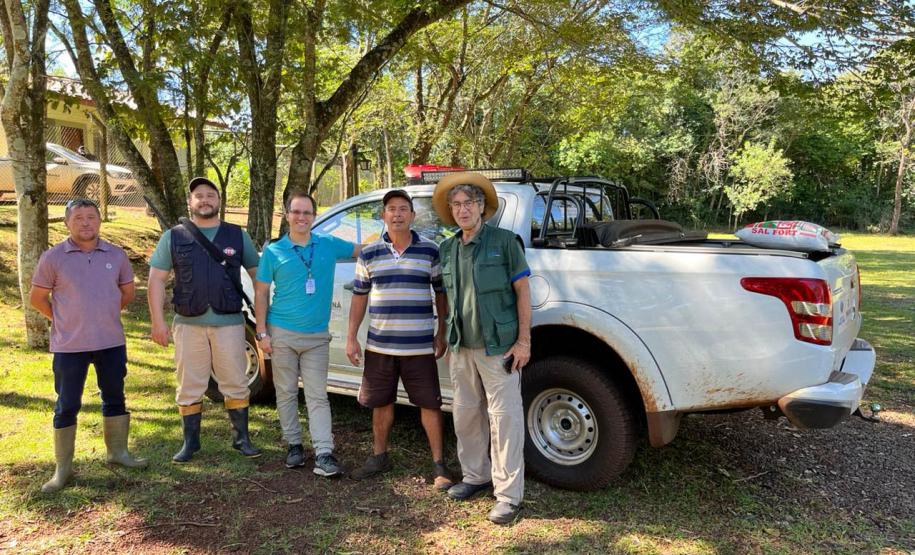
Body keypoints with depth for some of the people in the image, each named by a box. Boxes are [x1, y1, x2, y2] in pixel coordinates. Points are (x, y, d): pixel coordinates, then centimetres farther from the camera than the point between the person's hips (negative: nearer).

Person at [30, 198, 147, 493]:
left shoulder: (117, 255, 2)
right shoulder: (53, 257, -5)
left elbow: (127, 291, 14)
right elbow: (37, 298, 1)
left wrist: (105, 315, 10)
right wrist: (62, 320, 4)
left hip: (112, 342, 3)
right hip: (70, 346, -2)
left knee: (115, 398, 13)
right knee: (67, 406, 6)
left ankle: (118, 451, 29)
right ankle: (63, 468, 17)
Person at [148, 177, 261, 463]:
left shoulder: (237, 235, 7)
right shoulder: (174, 237, 6)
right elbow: (156, 279, 4)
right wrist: (158, 320, -4)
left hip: (229, 323, 0)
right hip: (188, 324, 1)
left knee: (235, 384, 6)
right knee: (189, 387, 8)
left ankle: (241, 438, 19)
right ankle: (190, 441, 22)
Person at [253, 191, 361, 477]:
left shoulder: (329, 245, 4)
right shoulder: (274, 251, 0)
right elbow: (261, 294, 2)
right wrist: (262, 332, -4)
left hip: (317, 336, 0)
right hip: (282, 333, 0)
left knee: (318, 396, -2)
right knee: (286, 393, 8)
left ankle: (323, 453, -3)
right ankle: (294, 445, 22)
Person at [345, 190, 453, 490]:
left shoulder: (431, 251, 0)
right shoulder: (369, 254, 4)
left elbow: (441, 293, 4)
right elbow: (359, 296, 8)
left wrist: (442, 333, 1)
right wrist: (351, 337, 5)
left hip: (420, 346, -2)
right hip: (379, 344, 2)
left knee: (429, 403, 3)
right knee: (380, 402, 14)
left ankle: (439, 464, 15)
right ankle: (379, 456, 33)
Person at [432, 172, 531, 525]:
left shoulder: (504, 241, -6)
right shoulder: (448, 249, 9)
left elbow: (522, 290, -6)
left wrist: (523, 340, -10)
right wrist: (450, 339, 13)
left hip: (498, 347, -6)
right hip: (462, 348, 6)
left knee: (504, 418, -3)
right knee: (465, 415, 14)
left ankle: (509, 495, 6)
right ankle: (476, 476, 31)